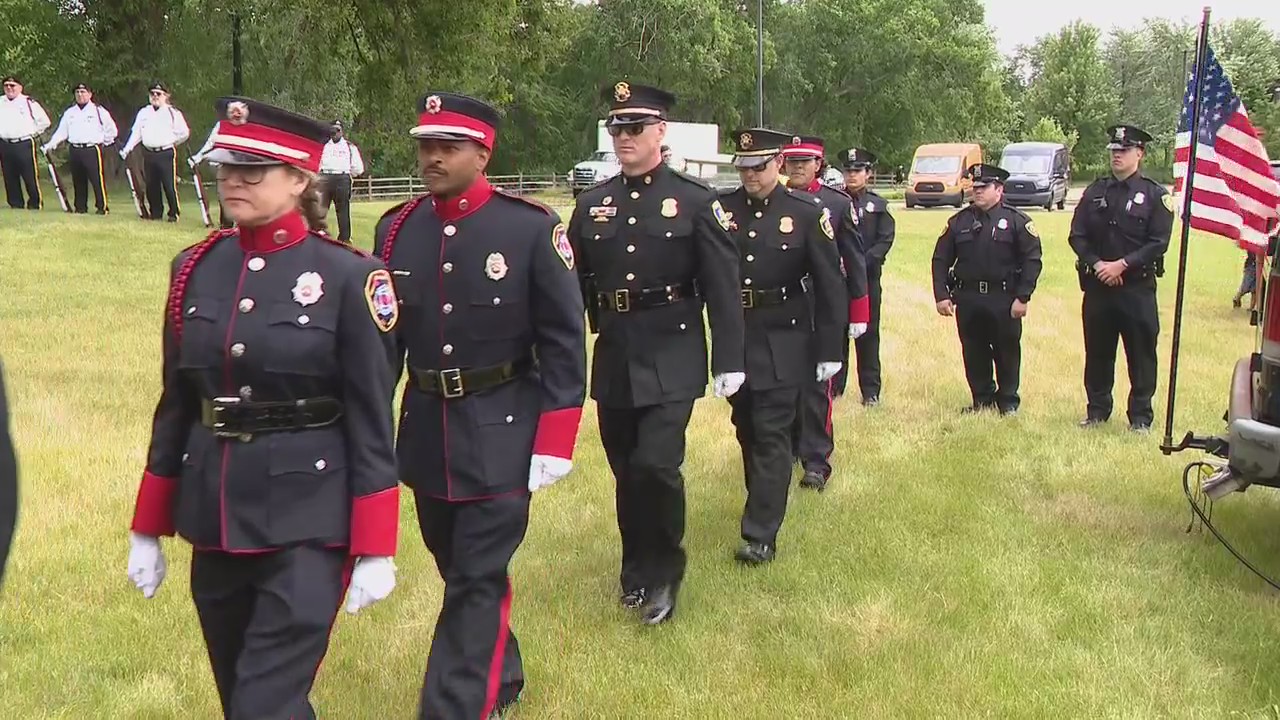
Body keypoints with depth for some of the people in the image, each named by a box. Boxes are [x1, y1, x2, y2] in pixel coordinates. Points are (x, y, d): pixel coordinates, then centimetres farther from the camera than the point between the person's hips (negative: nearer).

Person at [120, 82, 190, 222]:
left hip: (166, 154, -5)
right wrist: (127, 149, 5)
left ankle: (174, 213, 1)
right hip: (149, 154, 5)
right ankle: (155, 213, 18)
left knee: (169, 185, -8)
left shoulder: (173, 113, 0)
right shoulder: (143, 112, 13)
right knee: (151, 186, 8)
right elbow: (136, 133, 13)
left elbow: (184, 133, 3)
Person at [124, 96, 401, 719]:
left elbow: (371, 420, -7)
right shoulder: (196, 268, 4)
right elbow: (176, 404, 10)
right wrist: (147, 530, 12)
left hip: (307, 517, -5)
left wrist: (375, 551, -8)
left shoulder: (347, 276, -9)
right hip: (215, 516, 6)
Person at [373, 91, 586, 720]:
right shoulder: (397, 229, 1)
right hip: (425, 428, 5)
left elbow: (563, 342, -10)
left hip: (501, 435, -5)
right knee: (459, 571, 19)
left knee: (478, 582, -3)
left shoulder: (532, 227, -12)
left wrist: (555, 443, -13)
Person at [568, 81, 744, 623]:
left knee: (656, 464, -15)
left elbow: (723, 285, -4)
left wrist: (729, 361, -7)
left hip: (672, 360, -4)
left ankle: (663, 573, 7)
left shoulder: (695, 201, -3)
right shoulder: (592, 204, 7)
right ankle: (636, 571, 32)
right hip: (613, 359, 4)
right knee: (626, 472, 13)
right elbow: (572, 286, 9)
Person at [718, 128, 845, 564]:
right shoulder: (720, 209, 1)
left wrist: (829, 349, -5)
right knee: (747, 429, 16)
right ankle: (764, 505, 35)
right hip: (733, 337, 4)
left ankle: (761, 535, -3)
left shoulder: (807, 214, -6)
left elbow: (830, 284, -4)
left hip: (782, 344, -4)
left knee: (771, 434, -5)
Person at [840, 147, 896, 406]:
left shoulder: (878, 205, 7)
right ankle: (834, 386, 12)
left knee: (867, 335, 4)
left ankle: (870, 392, 9)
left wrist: (860, 263, -15)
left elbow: (885, 241, -2)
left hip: (867, 278, 0)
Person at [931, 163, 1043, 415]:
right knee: (973, 353, 9)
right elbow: (941, 260, 8)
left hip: (1004, 300, -3)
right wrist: (941, 295, 0)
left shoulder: (1017, 221, -2)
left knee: (1007, 352, 6)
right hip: (967, 300, 3)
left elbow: (1032, 261, -5)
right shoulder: (959, 221, 7)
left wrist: (1022, 297, -12)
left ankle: (1008, 401, 19)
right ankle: (982, 399, 23)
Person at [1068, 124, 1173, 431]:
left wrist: (1122, 264, -16)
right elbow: (1077, 236, 5)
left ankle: (1140, 417, 12)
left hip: (1137, 287, -3)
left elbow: (1158, 243, -8)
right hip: (1097, 285, 3)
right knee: (1097, 352, 10)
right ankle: (1097, 410, 22)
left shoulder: (1155, 195, -2)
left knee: (1141, 354, 2)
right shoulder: (1095, 191, 8)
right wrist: (1096, 264, -10)